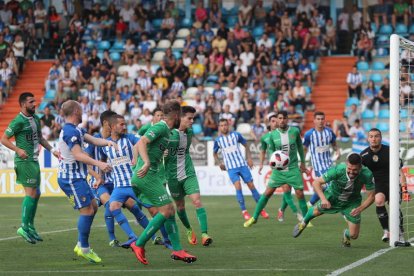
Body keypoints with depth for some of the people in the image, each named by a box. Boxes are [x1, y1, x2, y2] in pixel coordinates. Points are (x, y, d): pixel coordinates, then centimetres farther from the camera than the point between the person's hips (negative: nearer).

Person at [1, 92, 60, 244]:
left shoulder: (35, 119, 12)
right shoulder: (18, 121, -13)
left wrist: (52, 150, 16)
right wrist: (18, 150, -23)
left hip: (34, 160, 9)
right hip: (24, 161, -9)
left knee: (36, 193, 11)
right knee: (31, 193, -11)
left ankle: (30, 227, 19)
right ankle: (24, 227, -6)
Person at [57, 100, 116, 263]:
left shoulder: (76, 130, 15)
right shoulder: (70, 131, -18)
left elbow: (92, 139, 11)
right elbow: (78, 155, -26)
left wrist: (107, 142, -9)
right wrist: (98, 164, -32)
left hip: (77, 177, 11)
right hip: (71, 178, -11)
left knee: (93, 206, 13)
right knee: (87, 210, -9)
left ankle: (81, 244, 17)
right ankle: (84, 248, -2)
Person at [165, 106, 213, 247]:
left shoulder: (190, 132, 3)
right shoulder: (169, 133, -15)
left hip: (188, 173, 3)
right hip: (173, 175, -3)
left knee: (197, 201, -14)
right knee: (180, 206, 10)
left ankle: (204, 234, -20)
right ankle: (189, 230, 34)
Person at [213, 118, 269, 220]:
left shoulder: (236, 135, 2)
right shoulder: (218, 140, 2)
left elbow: (245, 145, 14)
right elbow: (215, 153, 17)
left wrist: (249, 158, 5)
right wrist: (219, 163, 2)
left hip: (242, 165, 1)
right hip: (231, 168, -1)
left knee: (251, 185, 0)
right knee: (238, 187, -17)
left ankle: (261, 209, 12)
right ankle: (244, 211, -8)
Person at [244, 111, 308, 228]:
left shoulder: (295, 131, -4)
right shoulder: (273, 135, -4)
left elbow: (300, 146, 10)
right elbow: (271, 151, 5)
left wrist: (303, 162, 16)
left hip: (293, 168, 0)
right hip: (278, 169, 0)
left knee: (300, 194, -4)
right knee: (267, 193, 0)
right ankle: (254, 217, 10)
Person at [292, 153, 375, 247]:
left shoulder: (367, 175, -32)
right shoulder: (338, 170, -35)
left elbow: (371, 196, -19)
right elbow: (316, 182, -27)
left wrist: (360, 209, -35)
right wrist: (323, 199, -41)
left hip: (351, 203, -1)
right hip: (333, 197, 1)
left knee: (354, 235, -5)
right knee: (318, 210, -17)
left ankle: (346, 234, 36)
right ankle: (304, 223, 19)